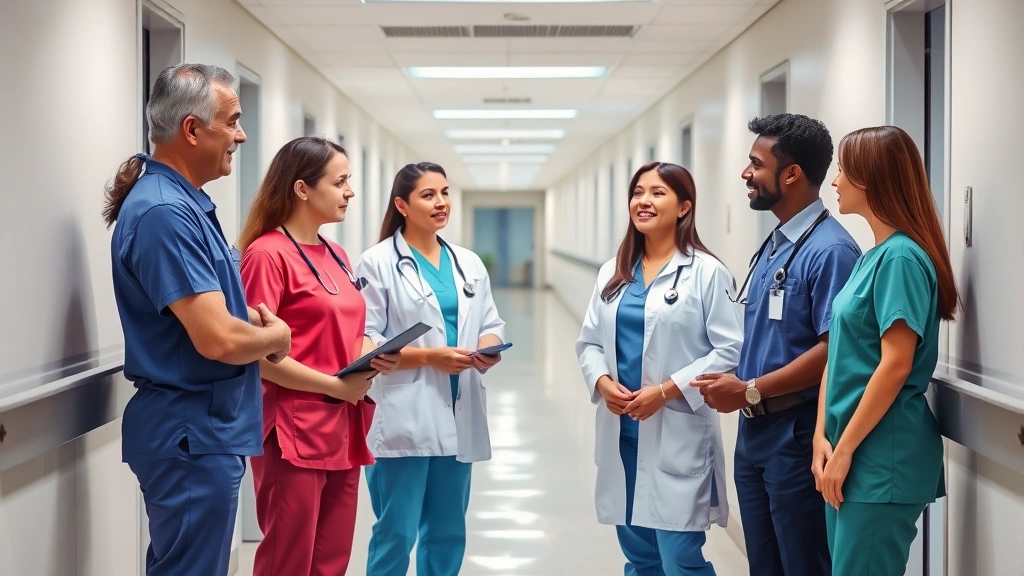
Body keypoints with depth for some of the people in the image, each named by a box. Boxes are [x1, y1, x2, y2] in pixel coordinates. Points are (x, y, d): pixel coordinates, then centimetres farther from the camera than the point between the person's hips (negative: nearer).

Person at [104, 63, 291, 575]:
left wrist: (252, 317, 4)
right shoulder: (164, 211, -21)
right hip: (193, 435, -10)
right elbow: (218, 339, -27)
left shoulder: (186, 202, 11)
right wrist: (275, 337, -7)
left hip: (202, 428, 10)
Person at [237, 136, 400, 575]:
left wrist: (373, 356, 1)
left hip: (343, 429, 8)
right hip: (295, 430, -8)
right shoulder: (268, 254, -12)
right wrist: (335, 385, -17)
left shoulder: (337, 256, 13)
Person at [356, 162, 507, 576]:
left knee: (448, 532, 14)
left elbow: (491, 324, 14)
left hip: (458, 418, 6)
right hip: (404, 418, -6)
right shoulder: (378, 263, -5)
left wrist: (489, 348, -9)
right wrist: (428, 357, -19)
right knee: (396, 534, -1)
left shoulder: (469, 264, 13)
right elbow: (364, 342, -11)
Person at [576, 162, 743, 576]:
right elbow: (589, 341, 13)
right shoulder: (613, 272, 12)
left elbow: (731, 350, -11)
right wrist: (602, 381, -8)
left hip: (678, 436, -6)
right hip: (621, 433, 6)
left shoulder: (706, 272, -6)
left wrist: (667, 390, -17)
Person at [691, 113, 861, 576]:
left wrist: (749, 391, -18)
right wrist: (733, 382, 1)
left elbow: (834, 350, -23)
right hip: (754, 433, 9)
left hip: (796, 437, -9)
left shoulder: (829, 250, -17)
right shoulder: (773, 246, 12)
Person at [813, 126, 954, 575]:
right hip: (854, 453, 9)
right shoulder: (872, 257, 12)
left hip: (882, 458, -9)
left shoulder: (902, 257, -15)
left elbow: (895, 366, -20)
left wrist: (844, 450, -17)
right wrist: (823, 438, 3)